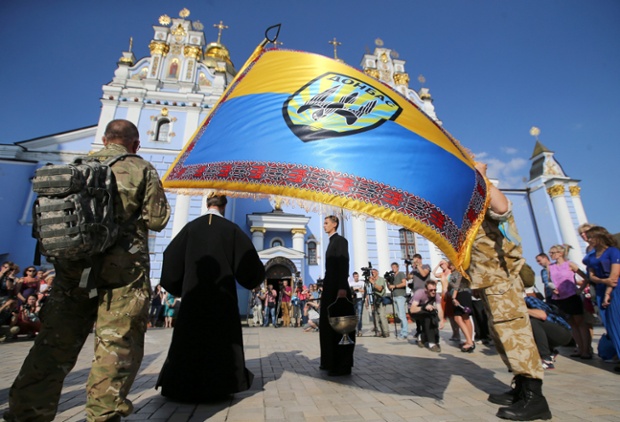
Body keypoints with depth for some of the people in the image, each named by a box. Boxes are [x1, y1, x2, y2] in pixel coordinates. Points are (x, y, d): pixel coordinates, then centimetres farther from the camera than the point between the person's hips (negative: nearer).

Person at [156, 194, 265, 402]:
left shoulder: (191, 227, 0)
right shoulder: (232, 229, -4)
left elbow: (172, 258, 1)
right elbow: (248, 261, -5)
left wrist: (178, 287, 14)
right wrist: (258, 273, 16)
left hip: (193, 295, 2)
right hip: (222, 296, -1)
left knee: (189, 338, 13)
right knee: (221, 339, 10)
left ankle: (182, 385, 20)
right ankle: (218, 385, 14)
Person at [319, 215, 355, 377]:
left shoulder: (340, 240, -7)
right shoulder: (331, 242, 17)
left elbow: (344, 264, -17)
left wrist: (342, 287, -24)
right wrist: (326, 287, 16)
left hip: (338, 287, -9)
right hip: (330, 287, 9)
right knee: (329, 324, 13)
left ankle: (343, 365, 5)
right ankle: (332, 361, 24)